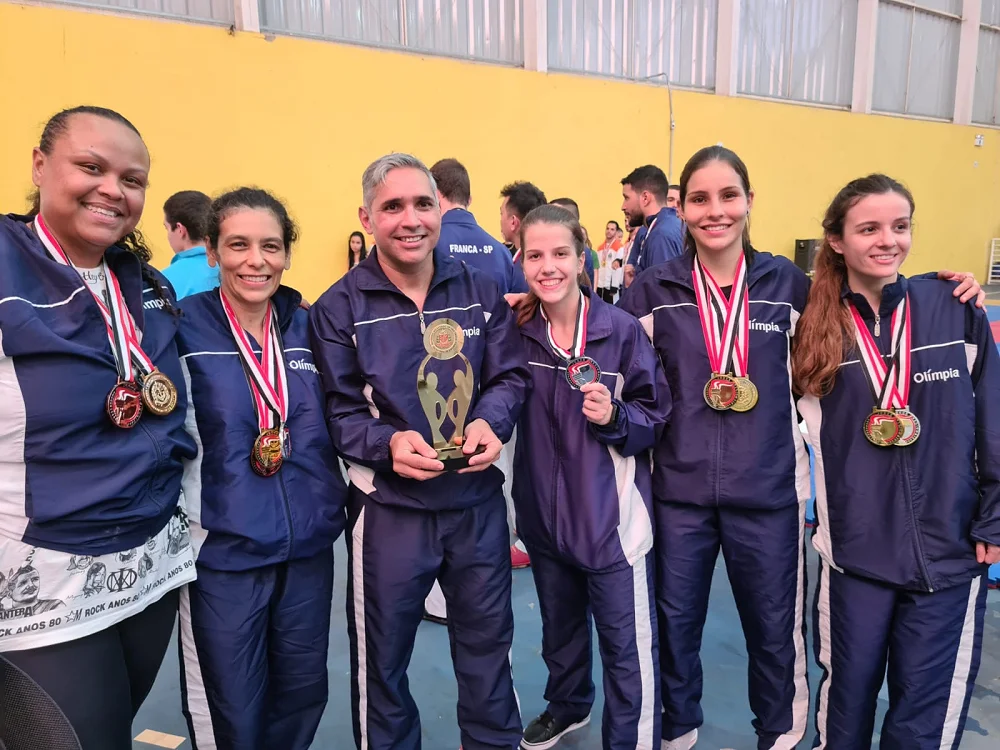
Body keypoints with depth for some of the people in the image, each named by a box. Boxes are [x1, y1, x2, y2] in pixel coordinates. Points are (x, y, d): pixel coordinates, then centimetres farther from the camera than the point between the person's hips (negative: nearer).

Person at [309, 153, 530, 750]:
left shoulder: (481, 291, 1)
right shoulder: (339, 308, -7)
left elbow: (512, 375, 3)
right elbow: (336, 411, -7)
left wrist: (490, 421, -18)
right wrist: (387, 443, -25)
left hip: (478, 500, 3)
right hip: (389, 507, -2)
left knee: (488, 639, 22)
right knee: (382, 656, 15)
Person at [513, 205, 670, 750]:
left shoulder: (622, 329, -13)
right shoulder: (516, 331, -3)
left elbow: (656, 419, -6)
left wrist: (615, 416, -26)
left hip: (612, 518, -4)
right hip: (543, 514, 5)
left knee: (628, 651, 3)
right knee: (559, 628, 26)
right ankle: (567, 706, 53)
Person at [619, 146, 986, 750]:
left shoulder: (787, 282, -1)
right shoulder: (655, 290, -2)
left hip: (769, 492, 0)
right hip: (679, 491, 1)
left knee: (775, 628, 16)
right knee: (675, 623, 17)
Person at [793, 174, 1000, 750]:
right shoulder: (816, 328, -1)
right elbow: (804, 431, 5)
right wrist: (809, 515, 2)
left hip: (949, 549, 0)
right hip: (853, 551, 1)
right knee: (847, 697, 16)